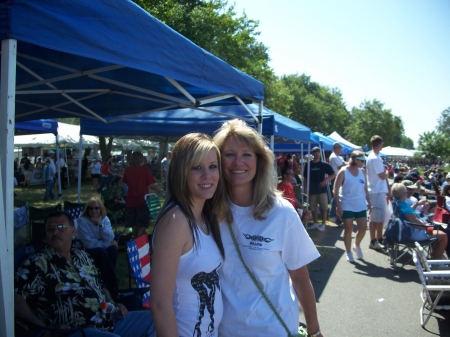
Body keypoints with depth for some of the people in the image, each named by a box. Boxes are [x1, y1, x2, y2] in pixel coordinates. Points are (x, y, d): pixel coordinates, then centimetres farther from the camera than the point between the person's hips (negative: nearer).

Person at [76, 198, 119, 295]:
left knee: (113, 249, -25)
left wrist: (100, 224, -23)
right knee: (102, 252, -32)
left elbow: (110, 239, -12)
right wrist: (107, 243, -17)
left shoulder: (105, 219, -1)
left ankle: (108, 282, -14)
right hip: (86, 251, -5)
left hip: (101, 250, 5)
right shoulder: (82, 221, -15)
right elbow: (88, 243, -22)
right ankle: (114, 285, -20)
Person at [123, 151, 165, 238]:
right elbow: (151, 185, -15)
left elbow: (125, 183, 10)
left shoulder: (127, 170, -3)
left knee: (134, 224, 18)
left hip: (131, 200, 4)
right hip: (142, 201, -4)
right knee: (143, 224, 3)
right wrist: (161, 191, -3)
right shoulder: (146, 170, -13)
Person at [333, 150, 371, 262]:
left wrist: (369, 202, 9)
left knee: (363, 228, 4)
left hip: (361, 205, 5)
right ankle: (348, 252, 16)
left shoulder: (362, 171, 5)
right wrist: (338, 205, -16)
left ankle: (357, 245, 32)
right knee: (348, 229, 2)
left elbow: (365, 188, 12)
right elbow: (336, 189, -12)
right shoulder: (343, 171, -10)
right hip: (347, 205, -4)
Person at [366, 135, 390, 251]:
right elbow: (383, 176, -17)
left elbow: (384, 176, 17)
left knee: (381, 217, 15)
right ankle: (373, 241, 4)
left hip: (381, 191, 10)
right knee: (375, 218, -3)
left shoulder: (376, 157, 15)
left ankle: (379, 239, 25)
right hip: (376, 192, -10)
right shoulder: (374, 159, -17)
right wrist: (386, 172, 6)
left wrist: (388, 190, 18)